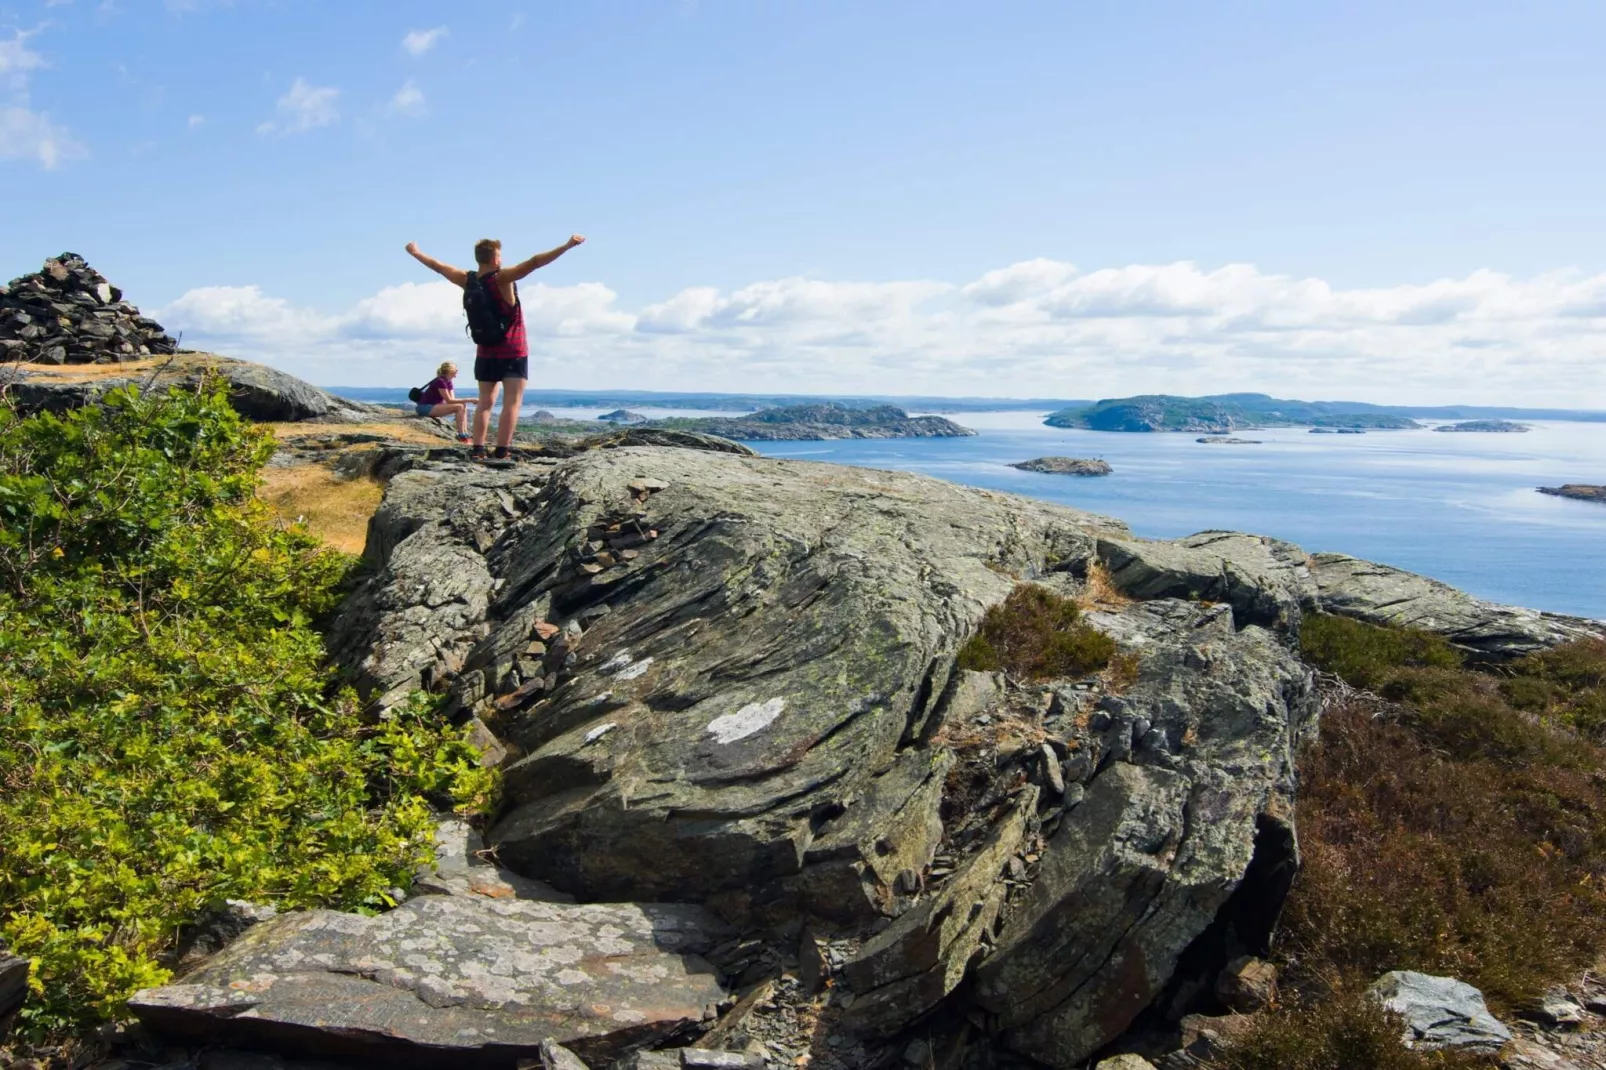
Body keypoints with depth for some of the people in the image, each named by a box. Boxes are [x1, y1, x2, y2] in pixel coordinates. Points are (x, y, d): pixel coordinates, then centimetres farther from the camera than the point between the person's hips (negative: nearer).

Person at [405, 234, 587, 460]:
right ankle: (501, 453, -13)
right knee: (512, 403, -5)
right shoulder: (502, 278, -16)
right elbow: (533, 263, -26)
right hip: (513, 352, -6)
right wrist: (567, 246, -31)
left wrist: (415, 252, 32)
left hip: (485, 352, 6)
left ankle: (477, 450, 6)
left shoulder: (467, 280, -1)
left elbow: (437, 266, 14)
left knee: (485, 403, 13)